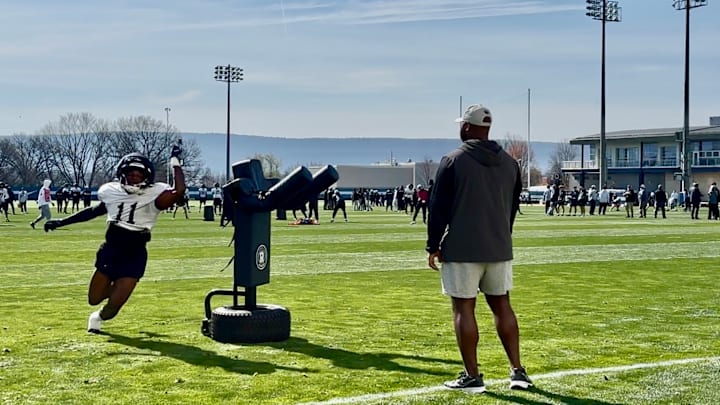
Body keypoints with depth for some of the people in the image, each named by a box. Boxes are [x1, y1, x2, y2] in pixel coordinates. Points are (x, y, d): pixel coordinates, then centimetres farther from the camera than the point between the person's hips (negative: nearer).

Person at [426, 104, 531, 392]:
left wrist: (434, 245, 0)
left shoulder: (453, 161, -8)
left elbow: (439, 207, -8)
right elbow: (513, 208, 16)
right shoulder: (509, 163, 9)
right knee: (501, 305, 13)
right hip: (499, 248, 5)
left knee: (464, 308, 1)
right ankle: (518, 371, 13)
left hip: (461, 249, -5)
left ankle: (472, 376, 3)